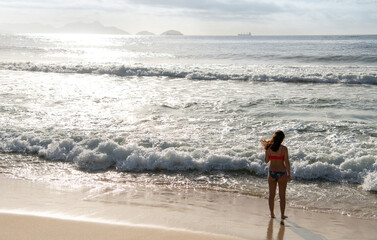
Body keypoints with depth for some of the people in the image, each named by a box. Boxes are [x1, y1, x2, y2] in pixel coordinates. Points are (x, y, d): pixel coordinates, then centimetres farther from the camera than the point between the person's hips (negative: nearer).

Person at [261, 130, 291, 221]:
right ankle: (282, 216, 13)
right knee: (282, 195, 10)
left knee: (271, 194, 15)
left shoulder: (269, 148, -6)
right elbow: (287, 162, -15)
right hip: (281, 173, -3)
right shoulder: (284, 149, -15)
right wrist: (289, 174, -4)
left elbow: (266, 160, 3)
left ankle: (272, 214, 23)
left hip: (271, 173, 3)